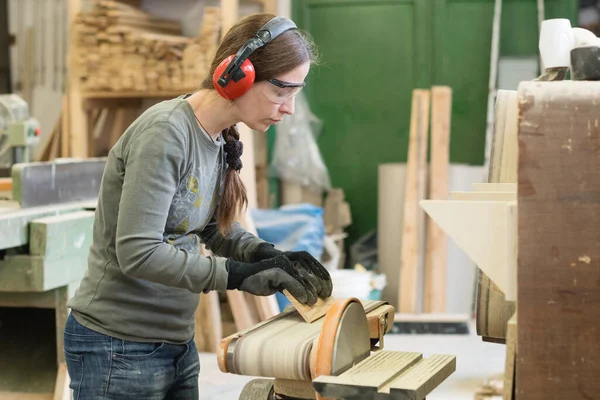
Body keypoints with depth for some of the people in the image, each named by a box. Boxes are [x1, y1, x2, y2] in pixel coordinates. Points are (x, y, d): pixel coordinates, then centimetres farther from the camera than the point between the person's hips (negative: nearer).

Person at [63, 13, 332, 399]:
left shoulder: (222, 139, 3)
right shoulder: (166, 133, -22)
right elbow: (137, 252, -26)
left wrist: (268, 254, -6)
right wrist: (237, 274, -24)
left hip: (177, 342, 8)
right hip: (119, 347, -8)